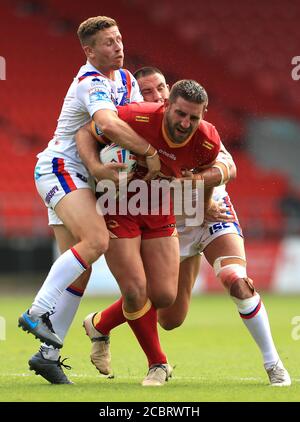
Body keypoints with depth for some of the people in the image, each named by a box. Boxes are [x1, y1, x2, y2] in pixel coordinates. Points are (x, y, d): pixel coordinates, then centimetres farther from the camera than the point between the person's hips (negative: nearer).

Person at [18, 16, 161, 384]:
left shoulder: (125, 79, 12)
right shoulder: (91, 84, -19)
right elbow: (108, 123, -36)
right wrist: (150, 152, -31)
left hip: (80, 177, 9)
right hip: (60, 169, -9)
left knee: (80, 268, 2)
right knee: (95, 240, -27)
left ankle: (48, 353, 2)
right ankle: (37, 313, -25)